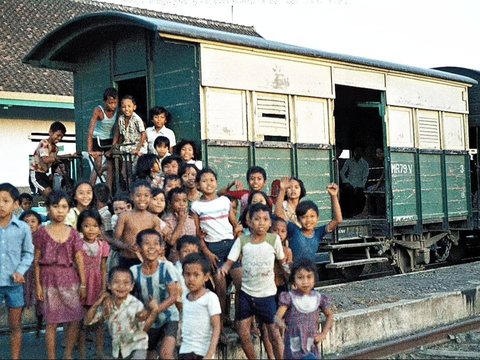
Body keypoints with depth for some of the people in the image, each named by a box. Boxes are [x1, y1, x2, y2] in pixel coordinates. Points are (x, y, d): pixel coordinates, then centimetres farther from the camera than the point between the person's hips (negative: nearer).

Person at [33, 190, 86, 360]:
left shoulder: (73, 234, 4)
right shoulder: (42, 233, -1)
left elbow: (79, 260, 4)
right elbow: (37, 261, 1)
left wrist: (83, 284, 1)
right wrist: (38, 284, -3)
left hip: (70, 278, 2)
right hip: (49, 279, -2)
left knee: (75, 319, 1)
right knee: (52, 321, 2)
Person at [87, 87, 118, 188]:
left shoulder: (118, 111, -16)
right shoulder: (98, 111, -25)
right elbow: (90, 131, -30)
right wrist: (89, 150, -36)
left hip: (110, 140, 3)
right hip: (97, 140, -3)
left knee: (110, 167, 1)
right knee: (98, 167, -10)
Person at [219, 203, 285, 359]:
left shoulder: (274, 239, -9)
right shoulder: (242, 240, -7)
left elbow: (281, 260, 6)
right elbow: (230, 261, -12)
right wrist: (224, 267, -32)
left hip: (267, 294, -1)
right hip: (246, 293, 2)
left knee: (274, 333, 4)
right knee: (243, 333, 5)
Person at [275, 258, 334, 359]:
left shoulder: (318, 298, -1)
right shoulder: (289, 297, -10)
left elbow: (329, 315, 14)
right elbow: (278, 316, -18)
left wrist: (323, 334, 3)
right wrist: (280, 322, -41)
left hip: (311, 345, 2)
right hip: (294, 346, -2)